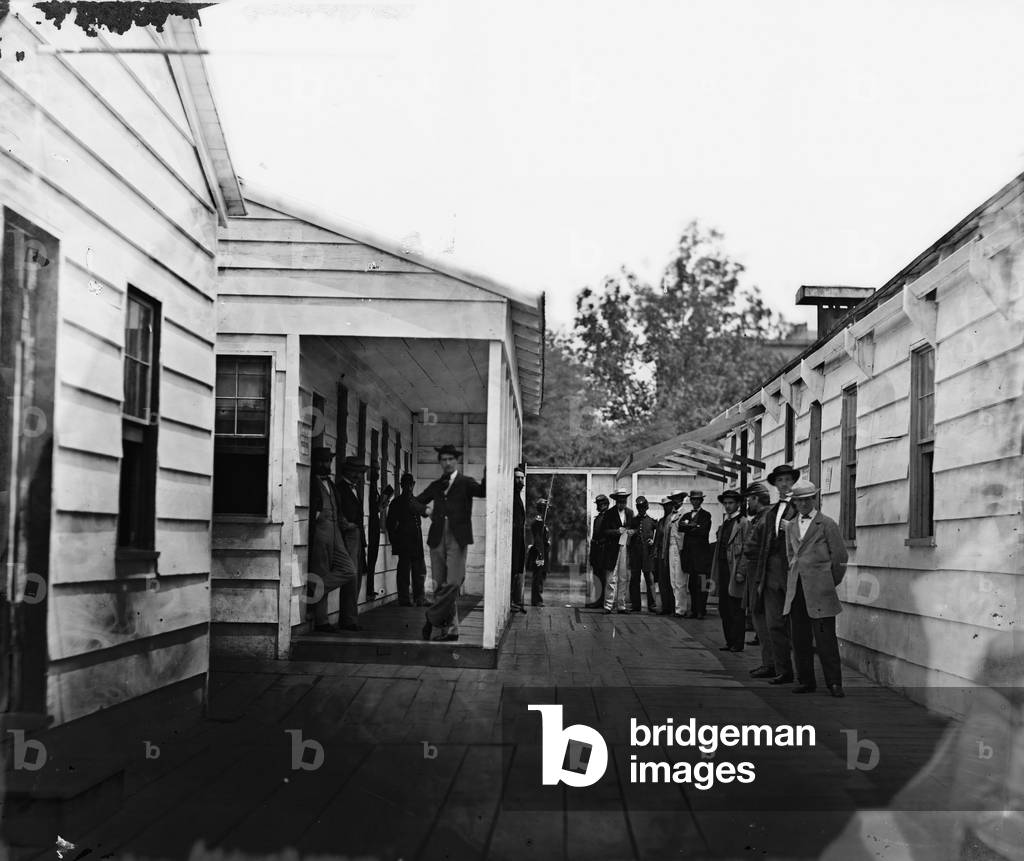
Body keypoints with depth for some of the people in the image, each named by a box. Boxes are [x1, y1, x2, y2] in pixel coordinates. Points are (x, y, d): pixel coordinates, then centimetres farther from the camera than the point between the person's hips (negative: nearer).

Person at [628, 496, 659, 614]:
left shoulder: (652, 520, 6)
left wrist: (653, 541, -4)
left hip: (648, 554, -2)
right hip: (635, 554, 2)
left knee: (650, 579, -3)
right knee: (634, 579, 3)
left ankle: (652, 605, 0)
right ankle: (635, 605, 8)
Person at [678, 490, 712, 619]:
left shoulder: (706, 515, 3)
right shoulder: (686, 515, 19)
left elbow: (703, 531, -10)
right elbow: (680, 527, 2)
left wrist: (688, 527, -2)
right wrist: (693, 527, -9)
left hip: (701, 552, -5)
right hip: (688, 551, 5)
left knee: (701, 583, -8)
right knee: (691, 584, 5)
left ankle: (701, 610, -4)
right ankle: (693, 610, 9)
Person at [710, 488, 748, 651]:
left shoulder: (743, 523, -7)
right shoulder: (724, 524, 17)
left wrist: (741, 572, -18)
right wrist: (715, 573, 14)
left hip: (734, 570, -8)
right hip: (722, 569, 8)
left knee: (735, 610, -4)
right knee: (724, 609, 10)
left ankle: (737, 644, 2)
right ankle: (729, 642, 17)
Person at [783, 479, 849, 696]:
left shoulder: (827, 524, -1)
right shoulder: (791, 526, 16)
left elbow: (840, 556, 1)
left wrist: (831, 583, 6)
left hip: (819, 590, -5)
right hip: (796, 589, 5)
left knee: (825, 638, -6)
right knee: (799, 639, 6)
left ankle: (834, 683, 1)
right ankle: (805, 681, 13)